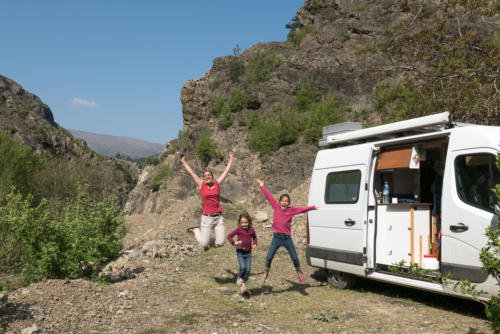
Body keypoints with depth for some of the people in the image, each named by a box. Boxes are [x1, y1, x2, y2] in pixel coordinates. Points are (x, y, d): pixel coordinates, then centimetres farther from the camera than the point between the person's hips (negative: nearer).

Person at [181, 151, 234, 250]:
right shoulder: (201, 185, 2)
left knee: (220, 243, -4)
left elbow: (226, 171, 13)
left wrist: (231, 159, 18)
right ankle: (195, 230, 29)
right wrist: (183, 161, 16)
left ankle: (208, 239, 31)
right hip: (207, 218, -2)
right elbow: (191, 172, 9)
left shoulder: (217, 184, 6)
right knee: (204, 244, -2)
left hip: (218, 217, 2)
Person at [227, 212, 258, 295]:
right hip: (240, 252, -3)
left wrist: (254, 244, 2)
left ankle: (243, 285, 12)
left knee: (248, 270, -3)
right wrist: (234, 242, -19)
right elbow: (229, 236, -3)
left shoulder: (251, 230, 1)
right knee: (242, 267, -18)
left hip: (248, 253, 3)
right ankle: (239, 277, 14)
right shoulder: (239, 229, -7)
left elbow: (254, 237, 21)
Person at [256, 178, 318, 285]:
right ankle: (266, 273, 24)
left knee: (294, 258, 6)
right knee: (269, 257, 0)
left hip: (287, 238, 0)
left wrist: (312, 207, -14)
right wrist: (262, 186, 9)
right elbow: (269, 196, 3)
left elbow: (302, 209, -6)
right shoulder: (276, 207, -1)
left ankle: (299, 272, 32)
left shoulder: (291, 210, -2)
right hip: (276, 237, 0)